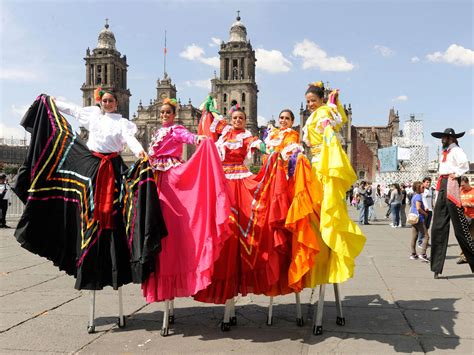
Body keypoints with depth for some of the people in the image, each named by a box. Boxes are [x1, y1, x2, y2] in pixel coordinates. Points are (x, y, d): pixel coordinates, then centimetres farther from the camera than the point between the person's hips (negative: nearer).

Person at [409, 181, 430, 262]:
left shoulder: (414, 196, 15)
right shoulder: (418, 196, -13)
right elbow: (418, 208, -23)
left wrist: (424, 210, 15)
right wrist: (425, 213, -8)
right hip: (419, 219, -9)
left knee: (414, 237, 10)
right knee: (426, 236, -5)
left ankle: (413, 254, 14)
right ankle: (423, 254, -11)